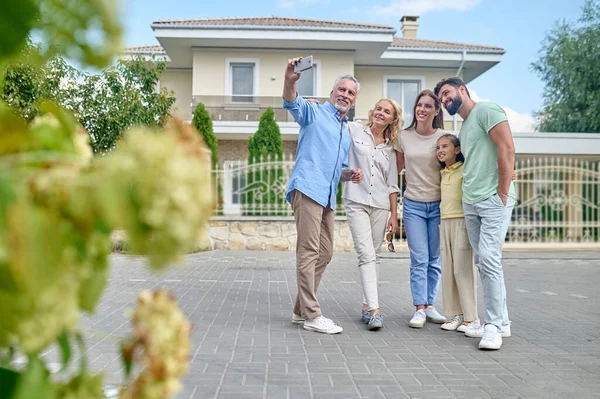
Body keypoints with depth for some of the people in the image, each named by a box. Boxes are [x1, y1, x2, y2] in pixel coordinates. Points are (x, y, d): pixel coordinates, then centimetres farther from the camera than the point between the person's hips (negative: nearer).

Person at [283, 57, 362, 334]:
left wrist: (352, 173, 9)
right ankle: (311, 315, -7)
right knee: (309, 251, -11)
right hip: (307, 188, -8)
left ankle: (301, 310, 19)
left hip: (327, 197, 9)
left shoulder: (347, 131, 24)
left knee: (324, 253, 9)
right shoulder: (314, 112, 4)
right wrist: (290, 80, -38)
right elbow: (292, 103, -17)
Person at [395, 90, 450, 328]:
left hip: (438, 204, 0)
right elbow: (396, 168, 14)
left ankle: (429, 305, 18)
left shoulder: (444, 137, -2)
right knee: (419, 260, -5)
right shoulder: (403, 137, 2)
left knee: (435, 260, 6)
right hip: (413, 204, 0)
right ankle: (419, 309, 1)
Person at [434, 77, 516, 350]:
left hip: (493, 200, -9)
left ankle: (493, 325, -5)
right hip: (470, 203, 9)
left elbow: (507, 149, -14)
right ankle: (501, 322, 17)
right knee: (483, 263, 8)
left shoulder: (486, 110, -5)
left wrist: (502, 193, -16)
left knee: (489, 259, -14)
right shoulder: (463, 127, 22)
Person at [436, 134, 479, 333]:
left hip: (462, 222, -7)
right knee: (448, 270, 6)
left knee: (463, 270, -6)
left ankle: (471, 317, 3)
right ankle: (456, 314, 14)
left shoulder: (465, 170, -5)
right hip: (445, 223, 7)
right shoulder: (443, 173, 16)